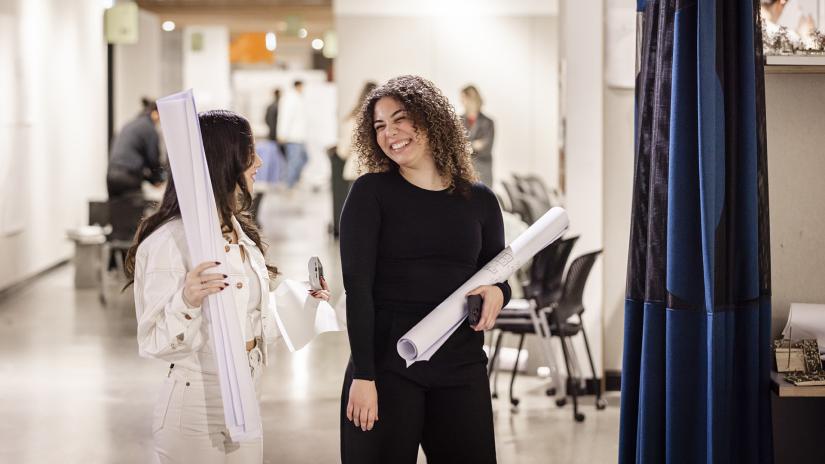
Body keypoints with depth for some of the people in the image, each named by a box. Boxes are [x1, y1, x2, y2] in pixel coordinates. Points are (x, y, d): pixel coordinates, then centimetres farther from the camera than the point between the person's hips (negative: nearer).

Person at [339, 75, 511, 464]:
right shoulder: (371, 192, -1)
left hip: (462, 367, 3)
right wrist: (362, 375, -14)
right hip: (386, 365, -3)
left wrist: (497, 292, -8)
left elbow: (497, 276, 17)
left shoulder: (479, 201, 8)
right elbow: (357, 285, -7)